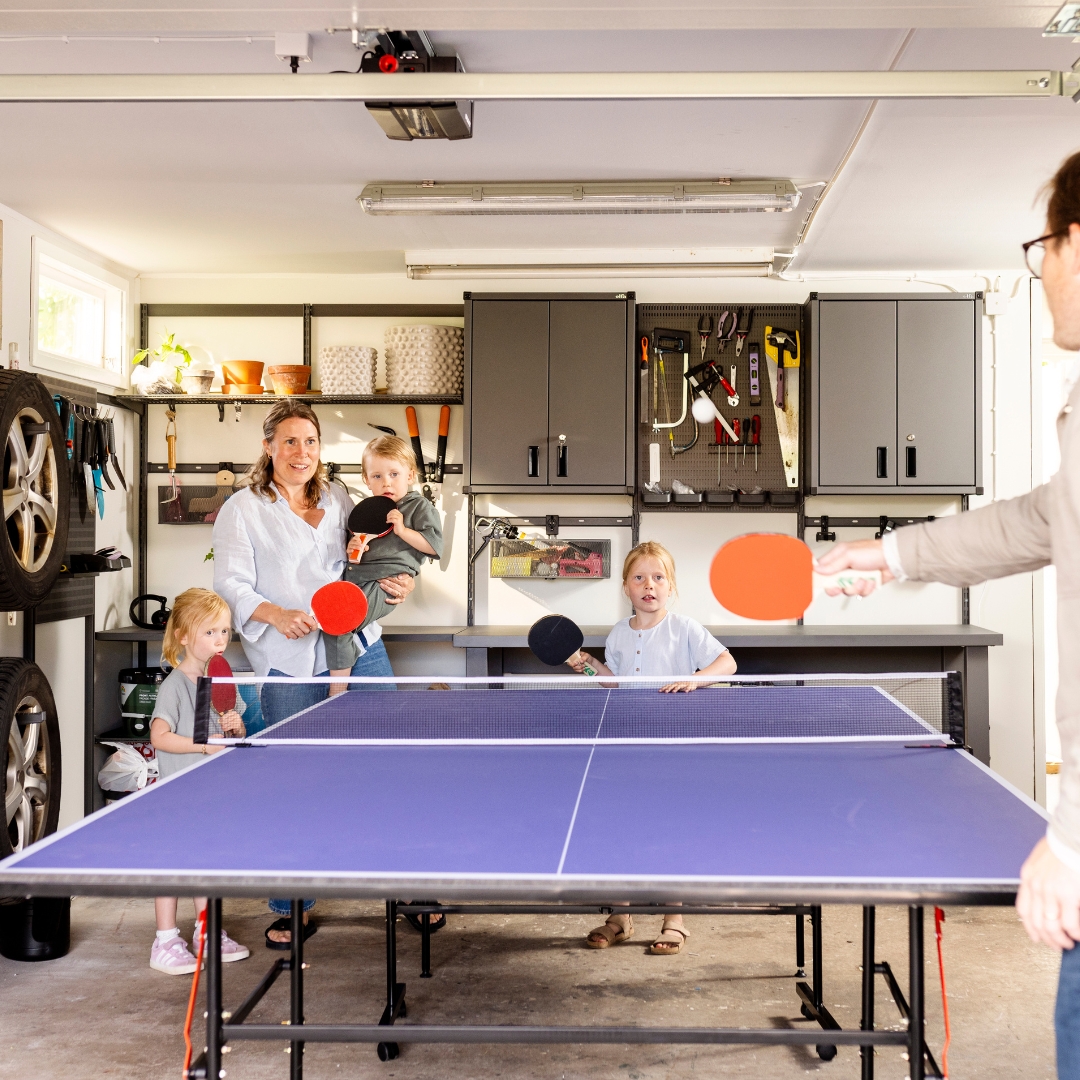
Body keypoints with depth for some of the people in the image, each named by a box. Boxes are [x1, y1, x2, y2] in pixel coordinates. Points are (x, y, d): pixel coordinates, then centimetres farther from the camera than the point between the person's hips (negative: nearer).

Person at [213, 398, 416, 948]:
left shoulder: (338, 499, 14)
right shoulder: (241, 510, 1)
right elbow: (231, 585, -5)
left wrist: (395, 584, 2)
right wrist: (277, 615, -22)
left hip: (360, 650, 4)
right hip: (290, 666, -4)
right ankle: (289, 908, 17)